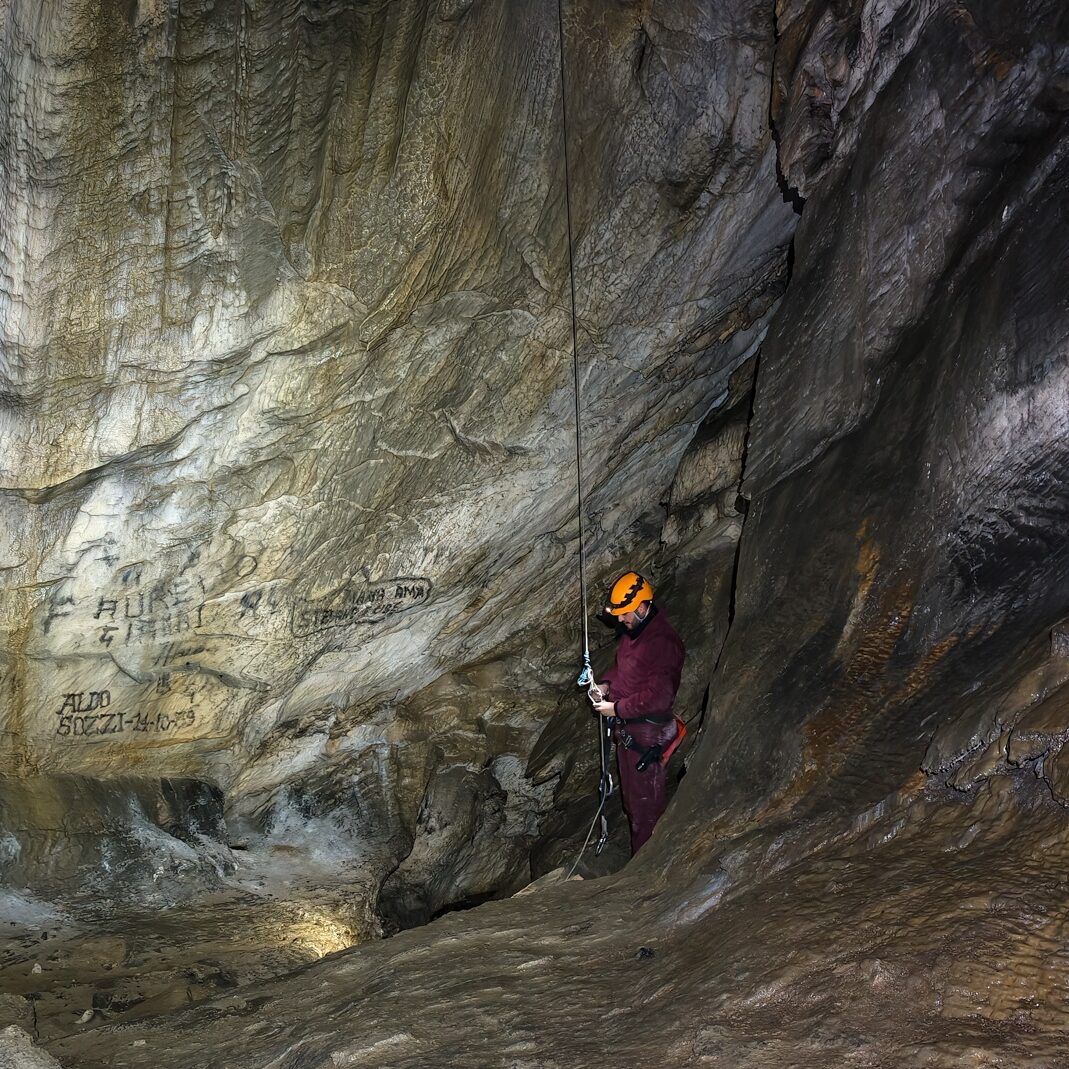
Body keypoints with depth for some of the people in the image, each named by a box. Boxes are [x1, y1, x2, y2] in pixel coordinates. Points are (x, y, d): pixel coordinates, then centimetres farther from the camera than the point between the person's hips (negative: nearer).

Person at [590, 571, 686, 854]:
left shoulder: (663, 642, -25)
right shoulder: (632, 630, 5)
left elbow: (659, 697, -28)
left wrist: (617, 708, -20)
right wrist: (607, 684, 3)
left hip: (647, 732, -10)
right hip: (626, 726, 10)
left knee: (646, 800, 2)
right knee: (630, 791, 22)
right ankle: (637, 849, 37)